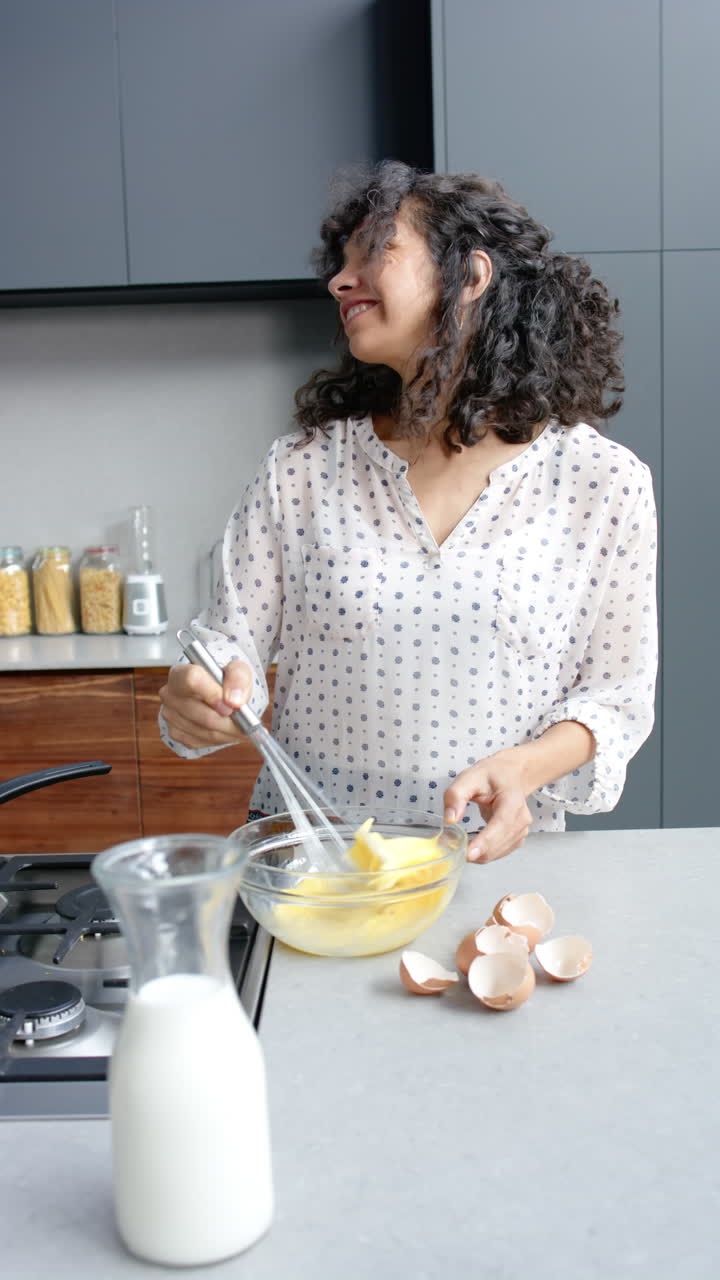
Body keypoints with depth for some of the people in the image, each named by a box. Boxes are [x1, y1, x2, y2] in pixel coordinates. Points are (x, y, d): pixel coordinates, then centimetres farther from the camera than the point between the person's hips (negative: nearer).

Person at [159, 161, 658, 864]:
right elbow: (231, 640, 3)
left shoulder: (606, 482, -2)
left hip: (493, 856, -3)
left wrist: (523, 767, -16)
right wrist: (197, 697, -19)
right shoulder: (300, 469, 2)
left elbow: (616, 695, 2)